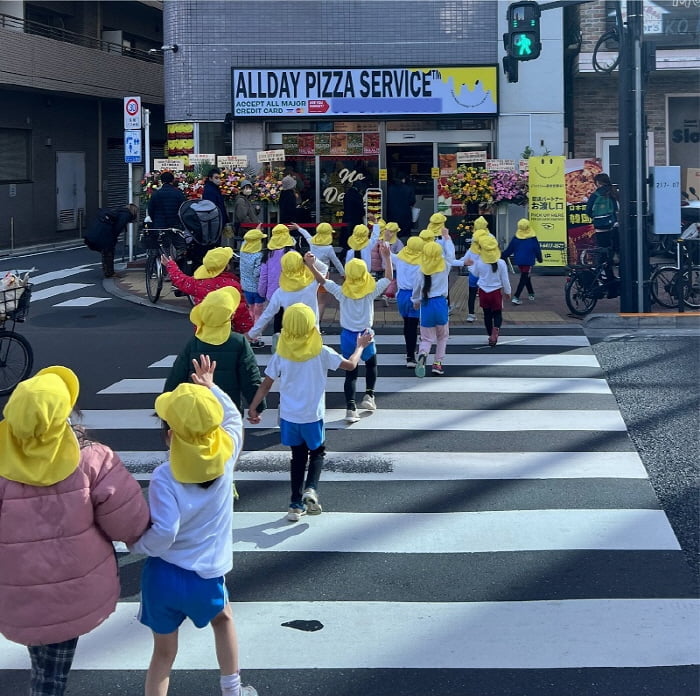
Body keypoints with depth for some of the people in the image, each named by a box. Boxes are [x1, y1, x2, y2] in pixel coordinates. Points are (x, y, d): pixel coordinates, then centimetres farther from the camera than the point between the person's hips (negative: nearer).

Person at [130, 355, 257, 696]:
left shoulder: (164, 477, -21)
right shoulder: (226, 454, -11)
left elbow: (163, 534, -27)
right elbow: (233, 417, 11)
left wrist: (135, 544, -9)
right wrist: (210, 388, 21)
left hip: (163, 575, -3)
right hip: (206, 576, 3)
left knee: (164, 653, 15)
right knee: (222, 617, 35)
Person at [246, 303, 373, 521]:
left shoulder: (281, 355, -9)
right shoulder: (321, 353, -14)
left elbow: (266, 385, -5)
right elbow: (350, 364, -4)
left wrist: (253, 408, 7)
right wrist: (361, 346, 14)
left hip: (289, 416, 2)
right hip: (313, 416, -2)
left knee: (298, 456, 17)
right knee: (317, 452, 20)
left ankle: (296, 504, 15)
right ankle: (311, 488, -5)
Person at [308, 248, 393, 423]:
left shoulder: (341, 292, -10)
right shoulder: (371, 291, -11)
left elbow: (322, 280, -5)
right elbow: (389, 277, 1)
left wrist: (311, 265, -8)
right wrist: (387, 257, 4)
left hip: (347, 335, 1)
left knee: (351, 372, 7)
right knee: (371, 364, 27)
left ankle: (350, 408, -4)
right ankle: (369, 395, 14)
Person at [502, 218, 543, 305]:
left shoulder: (516, 238, -3)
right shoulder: (532, 238, -9)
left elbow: (509, 249, 2)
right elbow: (537, 250, 0)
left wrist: (502, 257, 13)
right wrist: (539, 258, 16)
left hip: (519, 261, 4)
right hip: (528, 262, -4)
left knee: (526, 277, 22)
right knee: (524, 279, -3)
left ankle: (531, 294, 33)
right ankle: (516, 297, -15)